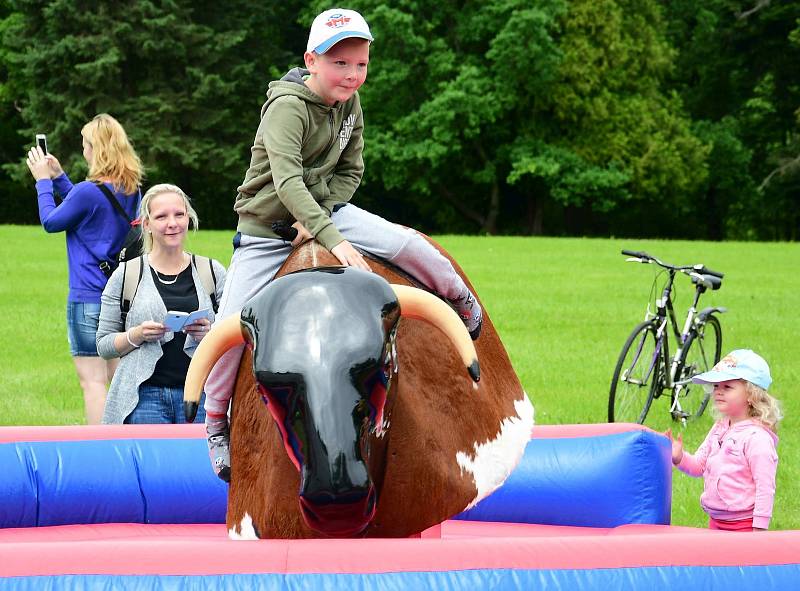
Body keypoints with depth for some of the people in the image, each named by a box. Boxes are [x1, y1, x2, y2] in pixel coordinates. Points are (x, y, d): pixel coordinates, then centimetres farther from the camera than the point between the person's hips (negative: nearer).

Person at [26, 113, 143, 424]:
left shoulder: (88, 191, -17)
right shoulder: (131, 190, 6)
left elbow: (51, 222, -2)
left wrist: (44, 180, 10)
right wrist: (59, 177, 21)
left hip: (88, 297, -7)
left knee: (92, 379, -4)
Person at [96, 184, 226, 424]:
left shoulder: (212, 272, 11)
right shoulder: (126, 275, 7)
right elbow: (103, 345, 8)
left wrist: (211, 334, -8)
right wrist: (136, 335, -10)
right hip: (145, 396, -1)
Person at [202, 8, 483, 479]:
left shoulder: (349, 105, -1)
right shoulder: (287, 108, -24)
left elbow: (350, 173, 7)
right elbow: (287, 181, -34)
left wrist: (317, 217, -12)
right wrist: (333, 239, -42)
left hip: (326, 211, 5)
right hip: (266, 228, -5)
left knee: (410, 246, -15)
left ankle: (465, 305, 12)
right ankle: (216, 423, 5)